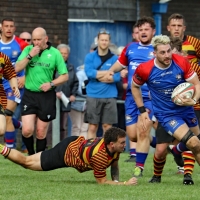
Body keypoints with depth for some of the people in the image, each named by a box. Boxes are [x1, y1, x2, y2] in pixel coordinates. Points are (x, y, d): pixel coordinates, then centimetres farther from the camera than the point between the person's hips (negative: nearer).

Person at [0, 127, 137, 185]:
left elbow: (114, 163, 4)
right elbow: (101, 181, -29)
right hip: (65, 153, -7)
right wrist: (125, 184, -33)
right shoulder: (99, 156, -41)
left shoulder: (115, 146, -18)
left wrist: (116, 180, -11)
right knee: (26, 162, 10)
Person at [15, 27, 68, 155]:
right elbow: (17, 69, -5)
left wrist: (51, 84, -14)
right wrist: (30, 56, -15)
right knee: (27, 130, -9)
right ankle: (31, 155, 16)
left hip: (46, 96, -1)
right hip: (29, 95, 1)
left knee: (41, 132, 4)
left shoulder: (55, 53, -2)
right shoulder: (28, 50, 4)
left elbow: (65, 76, 1)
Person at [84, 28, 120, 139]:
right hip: (93, 95, 0)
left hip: (110, 96, 0)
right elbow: (89, 73, -11)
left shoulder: (115, 58, 4)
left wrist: (97, 75, -9)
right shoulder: (90, 57, 5)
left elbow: (117, 77, -8)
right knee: (92, 127, 0)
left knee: (107, 127, 2)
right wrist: (109, 72, -10)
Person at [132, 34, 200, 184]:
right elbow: (135, 86, 2)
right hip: (166, 115, -4)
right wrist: (142, 110, 1)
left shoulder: (181, 62, -15)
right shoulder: (145, 70, -18)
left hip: (186, 109, 4)